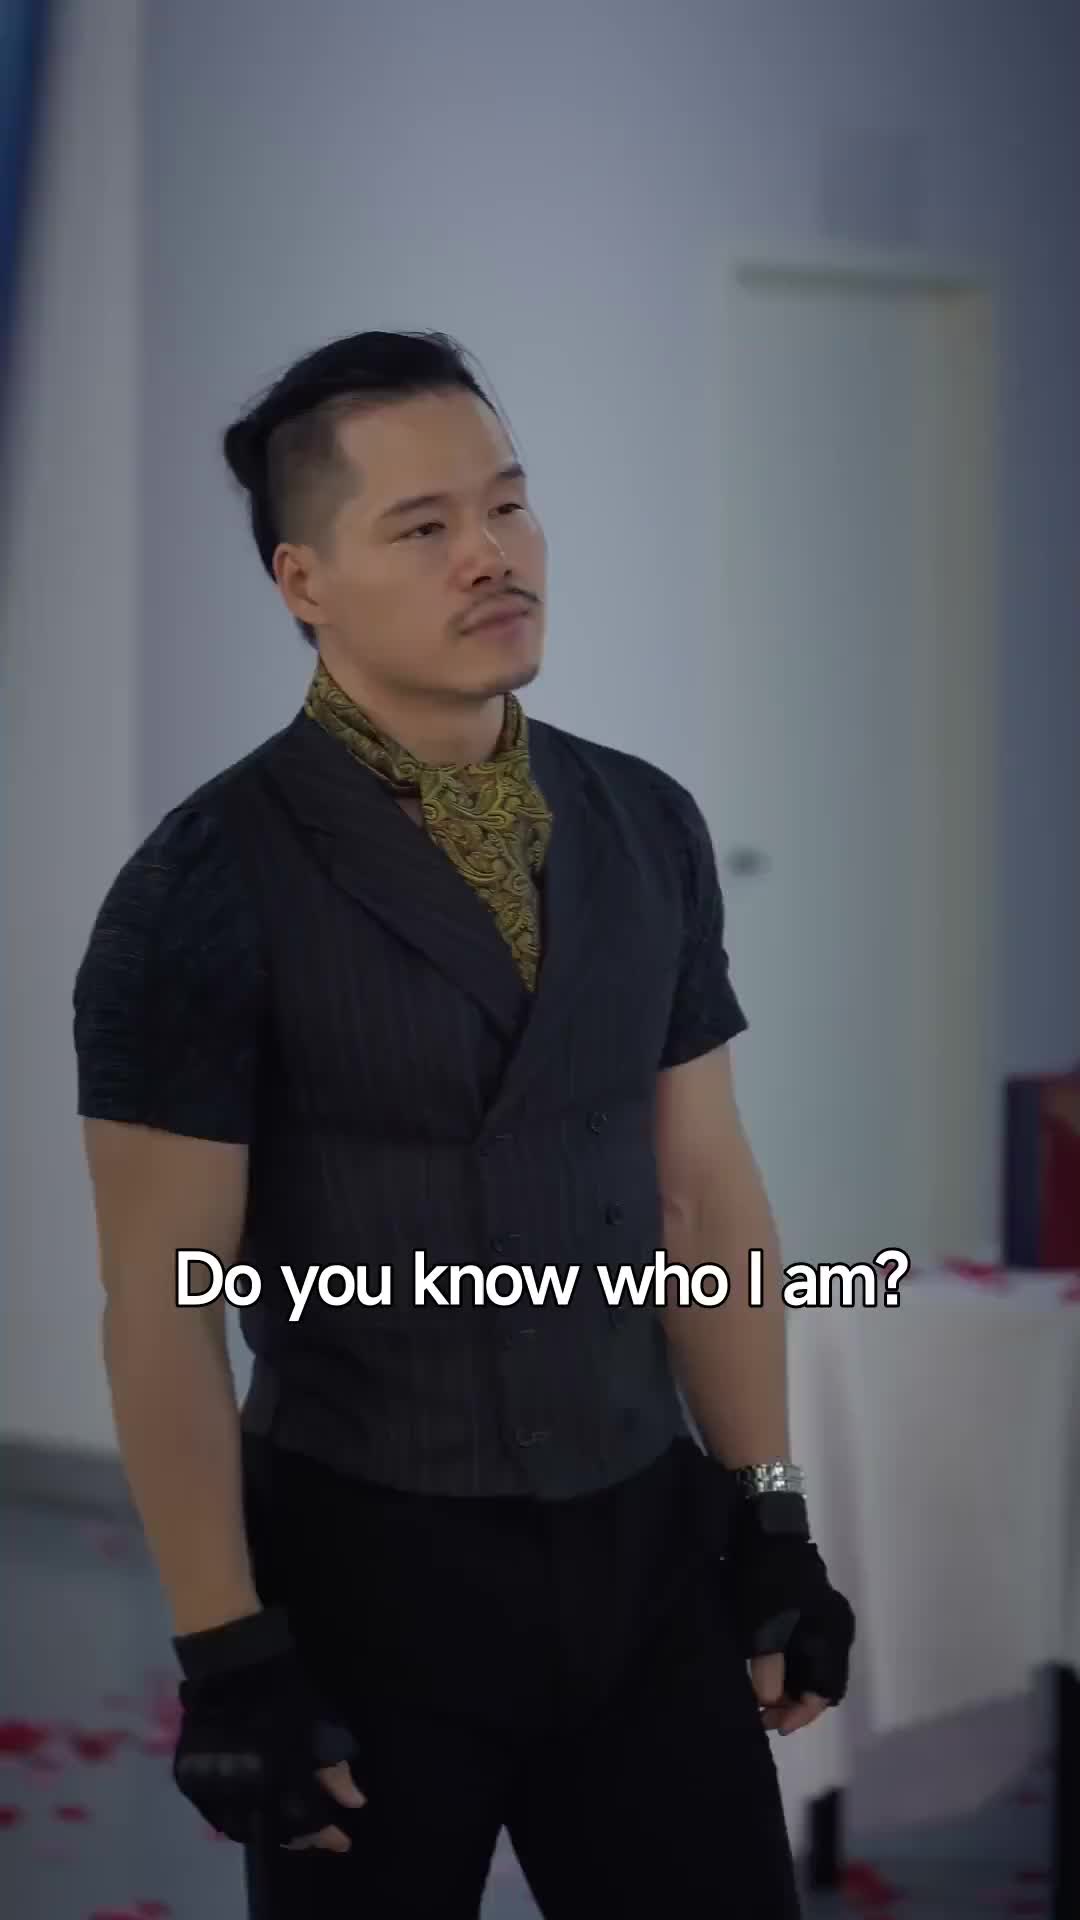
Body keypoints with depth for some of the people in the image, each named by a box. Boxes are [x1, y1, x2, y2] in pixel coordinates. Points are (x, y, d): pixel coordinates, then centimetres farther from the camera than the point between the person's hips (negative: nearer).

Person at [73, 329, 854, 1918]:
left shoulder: (648, 829, 3)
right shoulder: (209, 885, -12)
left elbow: (709, 1194, 9)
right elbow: (164, 1302, -11)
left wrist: (770, 1519, 7)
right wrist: (229, 1656, -13)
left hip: (642, 1544, 4)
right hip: (367, 1565, -4)